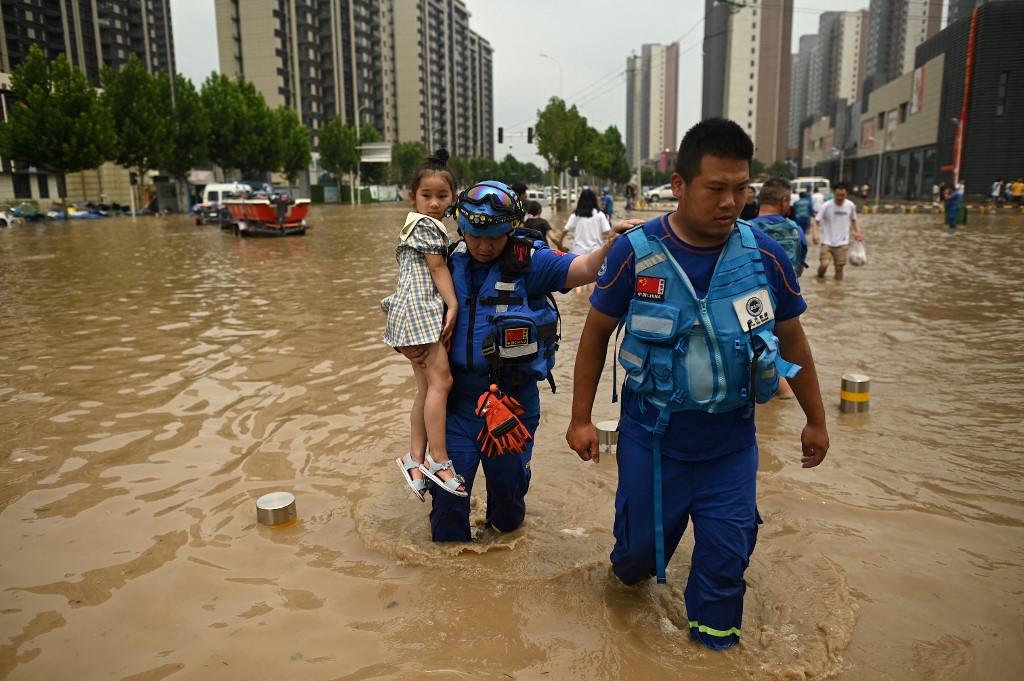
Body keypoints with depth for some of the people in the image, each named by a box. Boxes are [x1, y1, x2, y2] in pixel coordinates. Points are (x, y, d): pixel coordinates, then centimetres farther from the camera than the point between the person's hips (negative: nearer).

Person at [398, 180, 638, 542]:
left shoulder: (530, 261, -8)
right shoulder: (450, 263, 1)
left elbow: (585, 269, -20)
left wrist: (612, 244, -39)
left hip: (513, 397, -1)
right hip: (458, 395, 2)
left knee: (508, 481, 18)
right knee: (448, 487, 8)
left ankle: (504, 528, 48)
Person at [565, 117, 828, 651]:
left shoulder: (764, 255, -9)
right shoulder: (635, 252, -14)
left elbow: (791, 338, 5)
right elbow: (596, 333, -4)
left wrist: (816, 420, 12)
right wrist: (580, 419, -3)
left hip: (730, 441, 2)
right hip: (651, 437, -1)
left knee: (726, 552, 10)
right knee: (642, 539, 16)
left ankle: (714, 638, 37)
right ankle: (631, 570, 53)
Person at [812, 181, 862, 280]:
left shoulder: (850, 206, 1)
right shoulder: (827, 206, -9)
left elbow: (854, 220, 16)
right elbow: (816, 221, -8)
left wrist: (858, 232, -1)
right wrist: (815, 234, -26)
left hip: (842, 243, 3)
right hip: (827, 242, -2)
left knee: (839, 267, 2)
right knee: (824, 264, -18)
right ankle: (820, 278, 13)